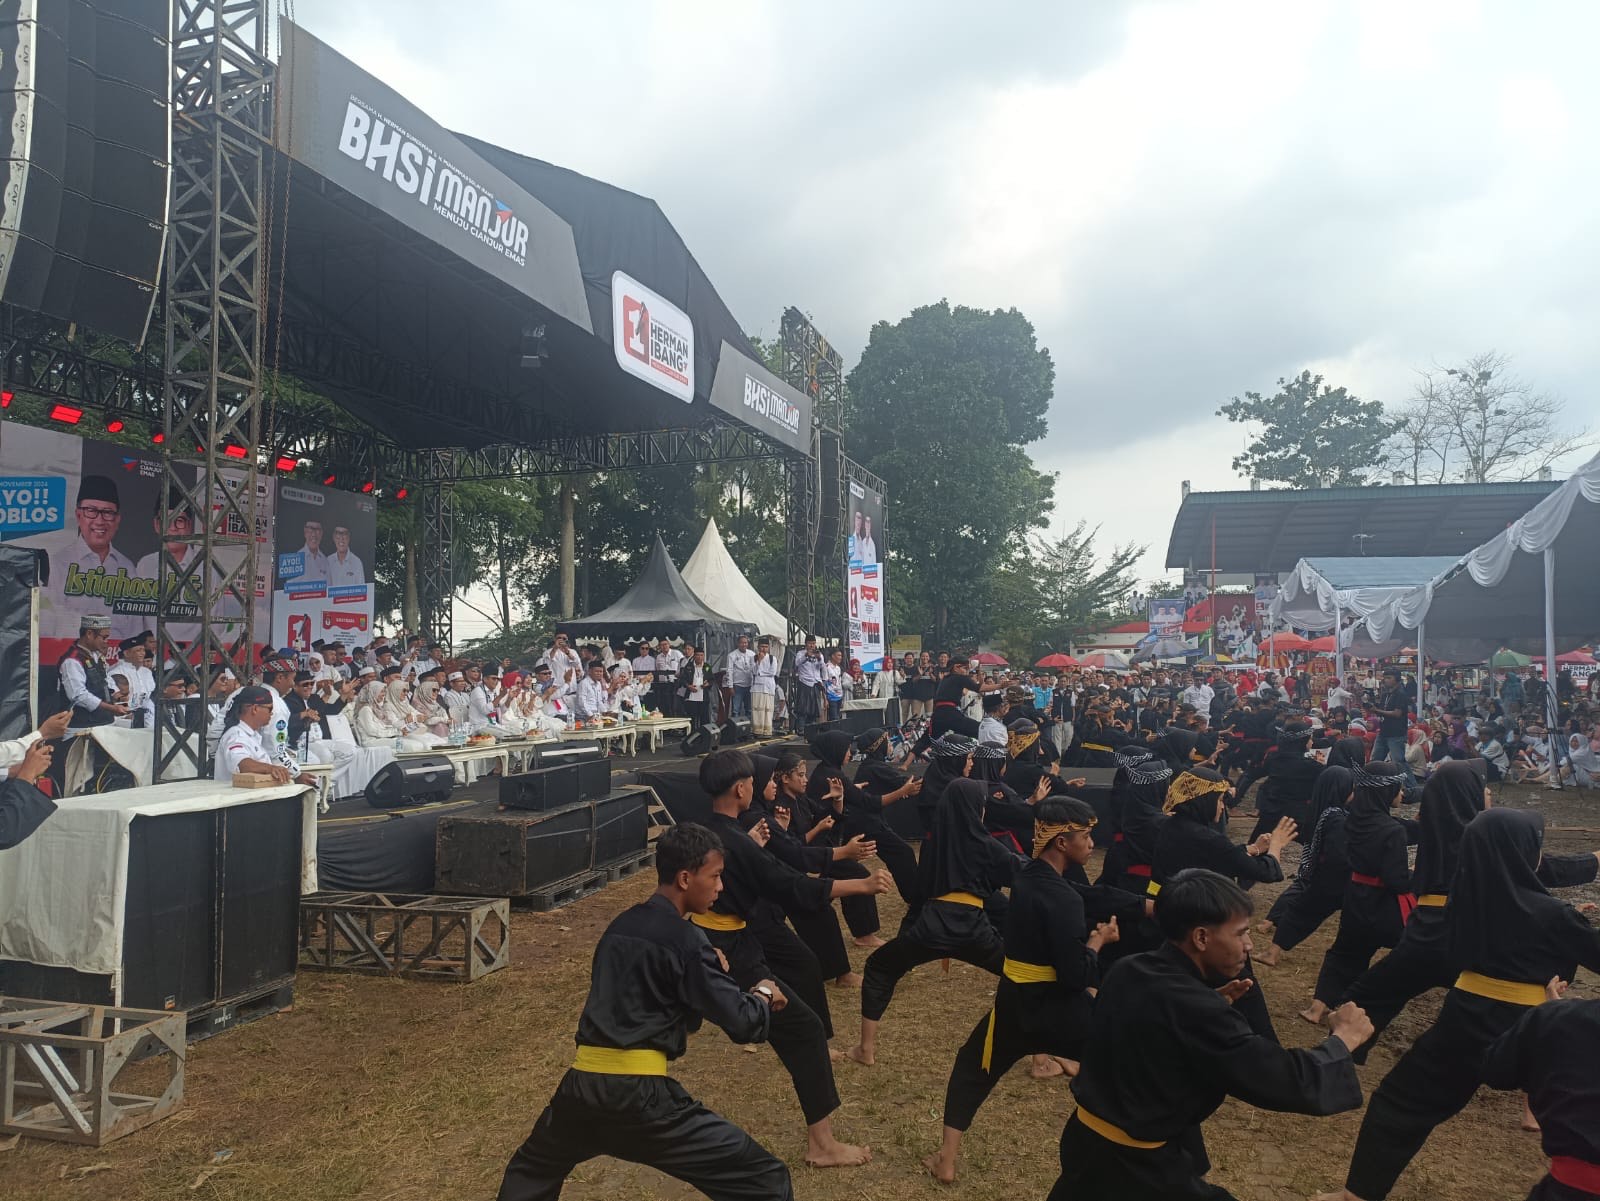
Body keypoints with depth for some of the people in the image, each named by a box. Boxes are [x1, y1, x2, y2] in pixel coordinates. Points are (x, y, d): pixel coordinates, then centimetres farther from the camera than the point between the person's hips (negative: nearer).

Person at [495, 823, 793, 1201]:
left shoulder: (620, 926, 13)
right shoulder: (685, 940, -8)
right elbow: (744, 1024, -9)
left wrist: (712, 972, 19)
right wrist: (763, 994, 12)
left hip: (582, 1083, 7)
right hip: (639, 1093, -7)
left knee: (533, 1169, 38)